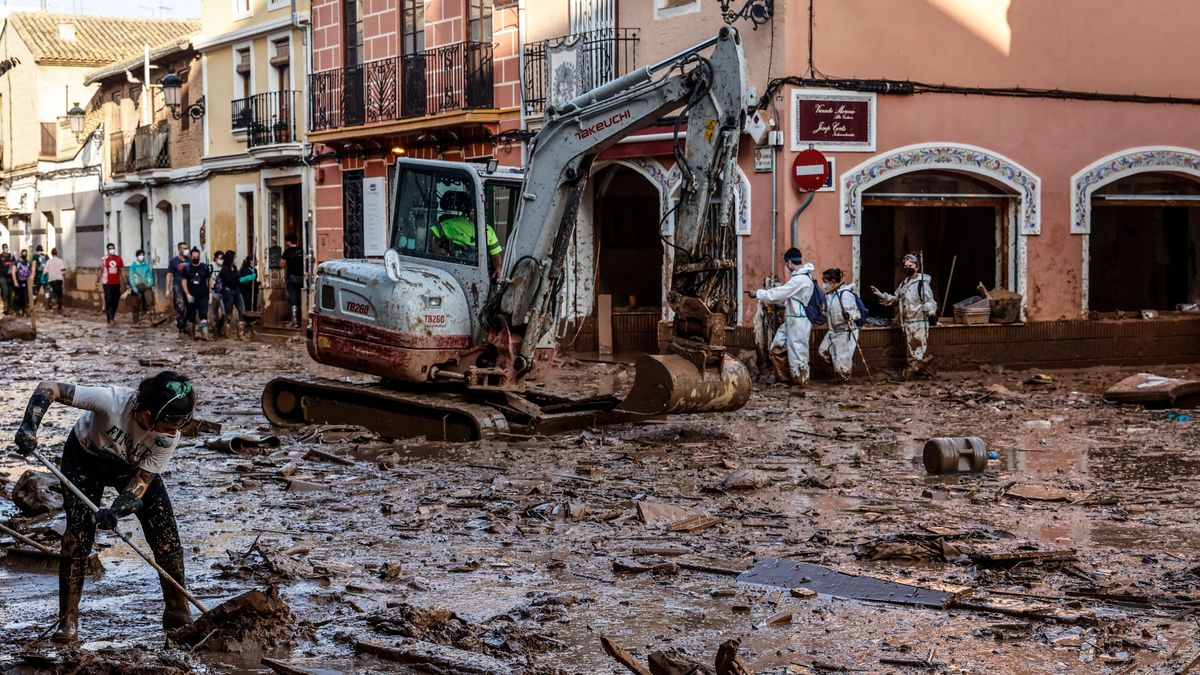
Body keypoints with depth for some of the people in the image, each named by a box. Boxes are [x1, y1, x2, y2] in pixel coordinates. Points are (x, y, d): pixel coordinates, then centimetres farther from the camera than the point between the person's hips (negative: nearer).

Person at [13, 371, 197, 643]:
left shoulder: (169, 438, -30)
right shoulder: (113, 400, -41)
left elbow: (141, 483, -26)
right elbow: (48, 388, -36)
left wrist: (115, 510, -44)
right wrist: (29, 426, -50)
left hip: (133, 467, 2)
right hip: (85, 459, -2)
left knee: (167, 538, -9)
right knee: (78, 535, -14)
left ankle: (179, 616, 7)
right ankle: (68, 621, -1)